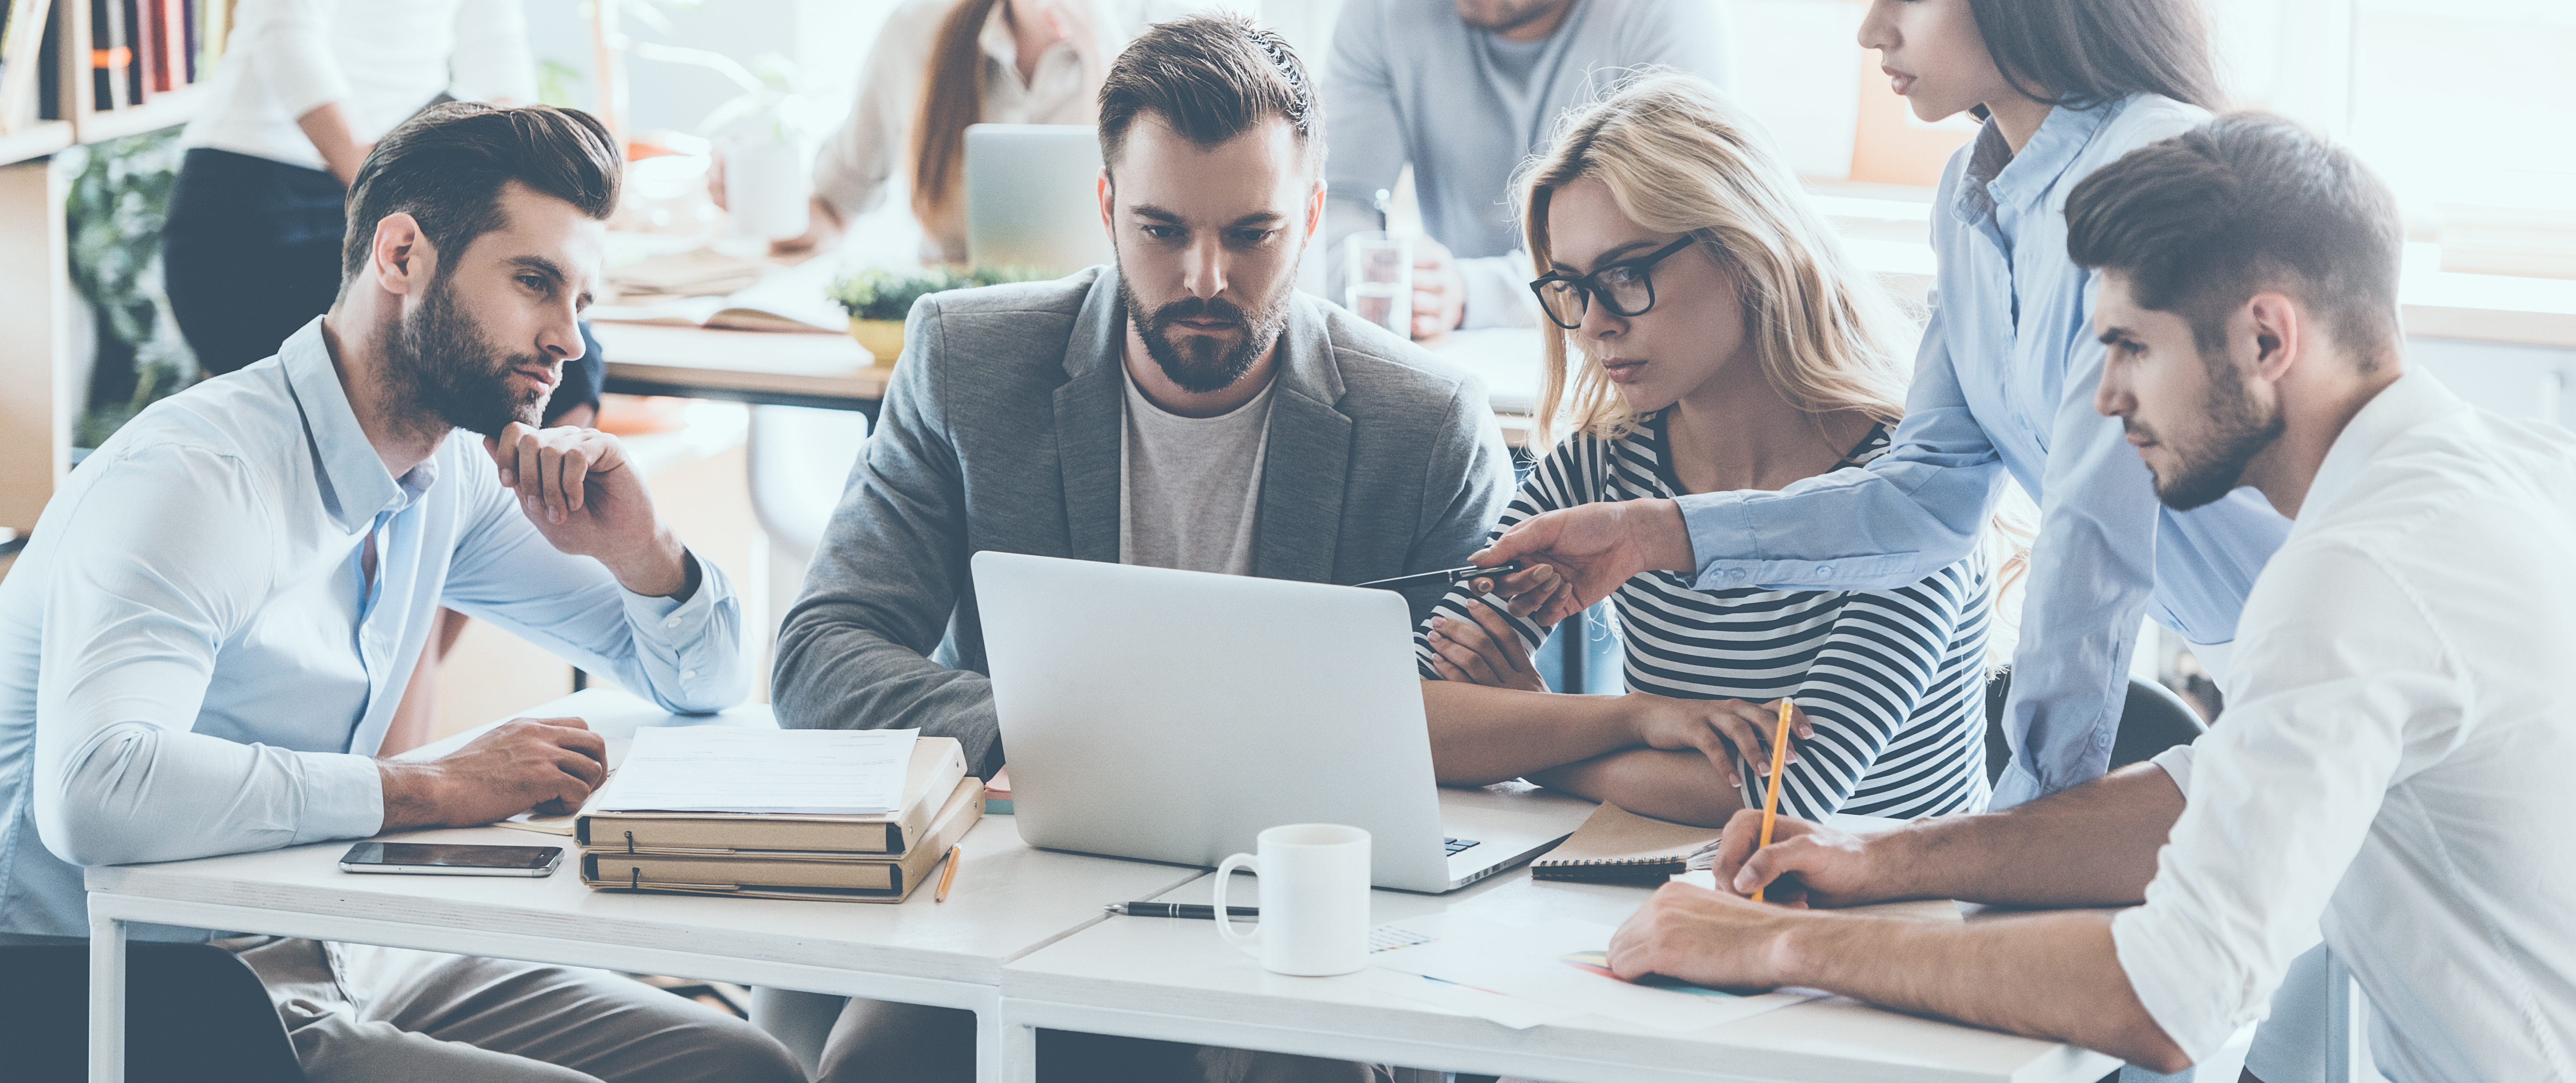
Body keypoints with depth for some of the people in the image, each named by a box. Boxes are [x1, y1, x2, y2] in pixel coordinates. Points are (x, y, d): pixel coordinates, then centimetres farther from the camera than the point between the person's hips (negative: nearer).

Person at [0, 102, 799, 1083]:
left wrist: (640, 553, -7)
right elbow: (93, 793, -39)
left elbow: (702, 680, 17)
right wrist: (435, 789, -30)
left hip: (328, 962, 9)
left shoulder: (451, 470, 6)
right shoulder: (194, 477, -21)